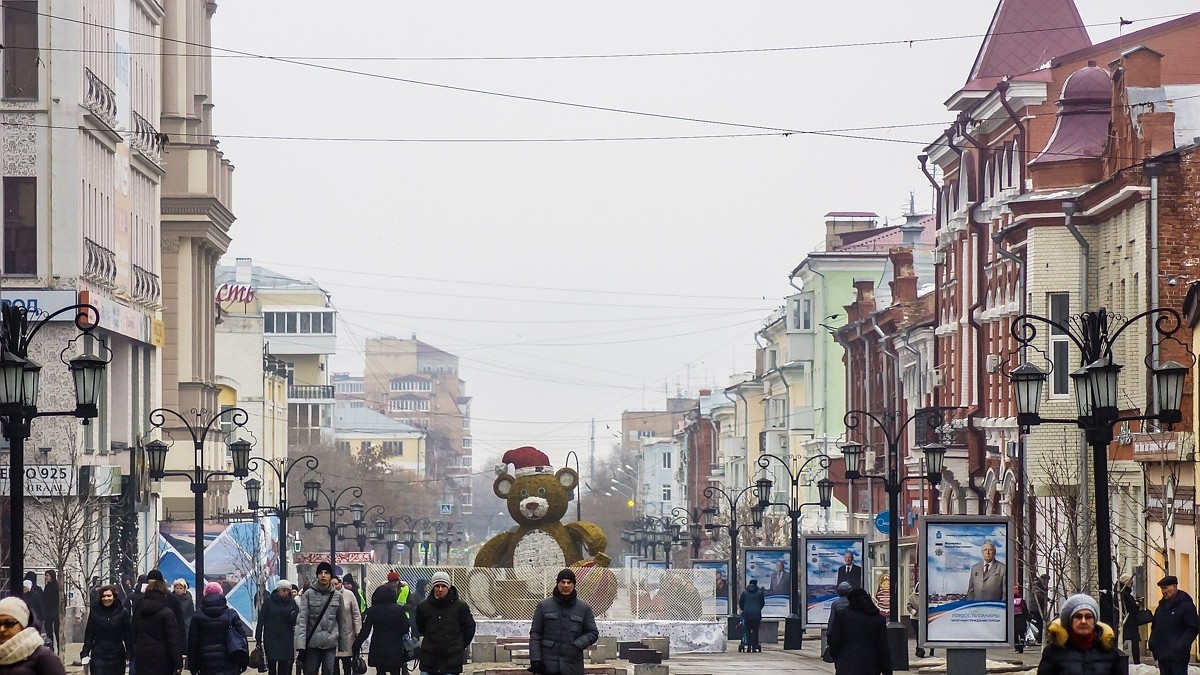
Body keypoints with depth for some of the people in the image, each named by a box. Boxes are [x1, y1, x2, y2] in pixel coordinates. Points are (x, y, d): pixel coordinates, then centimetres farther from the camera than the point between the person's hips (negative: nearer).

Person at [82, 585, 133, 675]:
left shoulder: (122, 613, 0)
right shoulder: (95, 612, 2)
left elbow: (128, 635, 3)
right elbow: (88, 634, 5)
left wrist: (130, 653, -2)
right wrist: (85, 653, 0)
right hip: (98, 656, 0)